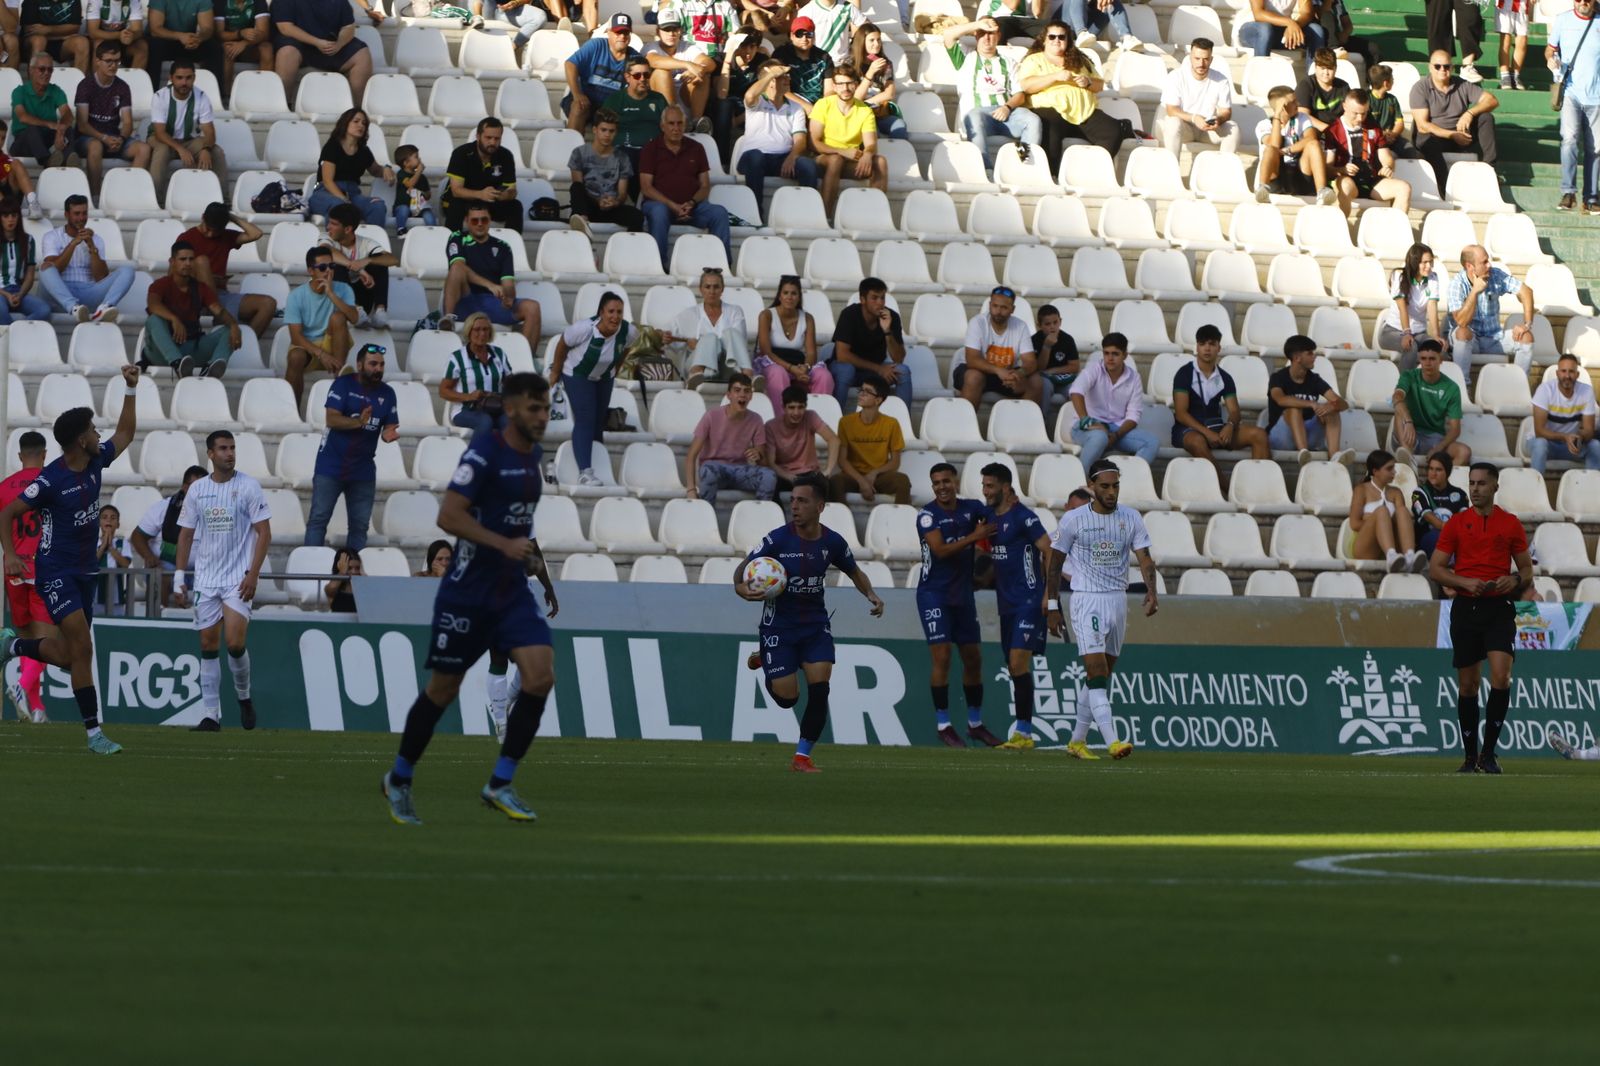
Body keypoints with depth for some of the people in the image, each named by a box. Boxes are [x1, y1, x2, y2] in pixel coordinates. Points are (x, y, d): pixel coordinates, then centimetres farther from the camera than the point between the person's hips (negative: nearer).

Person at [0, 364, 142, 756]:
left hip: (83, 572, 8)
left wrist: (130, 390, 13)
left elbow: (124, 433, 21)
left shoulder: (96, 462, 3)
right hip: (55, 572, -8)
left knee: (67, 654, 11)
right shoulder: (50, 480, -17)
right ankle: (94, 732, -14)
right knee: (82, 647, -16)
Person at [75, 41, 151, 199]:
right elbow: (82, 125, -11)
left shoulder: (122, 87, 8)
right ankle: (94, 196, -36)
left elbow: (127, 123, 4)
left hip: (114, 137, 4)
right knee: (96, 146, -40)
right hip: (89, 137, -4)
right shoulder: (86, 85, -5)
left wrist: (121, 139, -18)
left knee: (144, 149, -22)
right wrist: (104, 138, -24)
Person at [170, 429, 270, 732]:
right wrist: (179, 579, 7)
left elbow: (264, 533, -4)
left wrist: (253, 575, -13)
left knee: (234, 642, -15)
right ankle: (210, 715, 6)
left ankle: (244, 697, 12)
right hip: (205, 579, 4)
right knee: (208, 646, 2)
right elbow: (186, 535, 13)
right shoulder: (197, 490, 7)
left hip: (238, 579, -4)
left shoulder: (248, 486, -3)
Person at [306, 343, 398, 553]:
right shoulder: (343, 384, -7)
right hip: (331, 466, -4)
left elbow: (389, 426, 5)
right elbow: (331, 418, -17)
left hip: (363, 471, 4)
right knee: (319, 518, -3)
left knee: (360, 524, 6)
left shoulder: (387, 394, 5)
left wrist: (388, 433, -21)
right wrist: (358, 422, -33)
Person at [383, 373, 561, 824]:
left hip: (512, 590, 6)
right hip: (468, 590, -6)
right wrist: (504, 544, -29)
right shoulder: (485, 452, -15)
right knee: (443, 689, 4)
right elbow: (448, 515, -22)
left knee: (540, 675, -13)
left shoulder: (533, 454, 10)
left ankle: (500, 785, -4)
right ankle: (399, 780, 25)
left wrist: (539, 567, 22)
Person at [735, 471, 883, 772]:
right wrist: (742, 588, -34)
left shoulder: (832, 542, -6)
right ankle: (765, 662, 35)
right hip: (778, 626, -2)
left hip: (815, 625, 2)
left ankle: (802, 757, 1)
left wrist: (871, 594, -7)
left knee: (819, 690, -12)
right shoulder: (777, 539, -16)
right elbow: (741, 572, -10)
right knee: (786, 697, -1)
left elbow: (855, 572, 13)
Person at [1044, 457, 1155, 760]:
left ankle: (1077, 740, 22)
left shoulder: (1131, 518, 4)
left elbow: (1144, 559, -2)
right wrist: (1052, 606, -1)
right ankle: (1112, 742, -25)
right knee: (1097, 672, -16)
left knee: (1102, 676, 10)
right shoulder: (1073, 519, -4)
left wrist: (1151, 592, -20)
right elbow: (1054, 563, 2)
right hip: (1086, 601, -5)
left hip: (1118, 600, 5)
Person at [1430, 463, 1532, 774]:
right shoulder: (1456, 523, 5)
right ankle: (1470, 756, 14)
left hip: (1499, 608, -1)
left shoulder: (1511, 524, 6)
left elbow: (1527, 569, 12)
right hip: (1466, 607, 1)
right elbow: (1436, 569, 3)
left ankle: (1489, 753, -8)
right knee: (1467, 684, 4)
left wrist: (1515, 580, -10)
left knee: (1501, 676, -17)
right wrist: (1466, 582, -13)